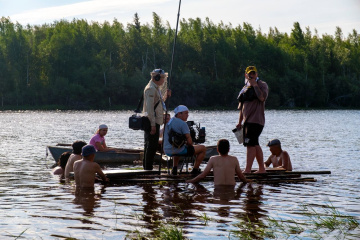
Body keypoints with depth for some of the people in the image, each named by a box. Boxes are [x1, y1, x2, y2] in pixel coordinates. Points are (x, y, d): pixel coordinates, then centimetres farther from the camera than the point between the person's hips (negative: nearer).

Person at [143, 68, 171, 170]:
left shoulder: (156, 88, 18)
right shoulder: (150, 89, -15)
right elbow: (149, 107, -20)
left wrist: (165, 96, 10)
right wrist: (153, 124, -23)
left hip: (156, 121, 10)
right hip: (151, 122, -10)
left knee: (152, 145, 14)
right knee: (151, 145, -7)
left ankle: (147, 167, 21)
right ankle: (148, 169, -3)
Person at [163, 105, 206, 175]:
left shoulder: (169, 122, 13)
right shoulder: (182, 124, -12)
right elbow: (190, 142, -14)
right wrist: (188, 144, 8)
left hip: (167, 151, 8)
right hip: (179, 151, -8)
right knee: (203, 148, 5)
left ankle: (174, 169, 30)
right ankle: (195, 170, 12)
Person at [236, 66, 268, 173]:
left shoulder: (262, 85, -1)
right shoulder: (245, 88, 20)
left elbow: (262, 97, -22)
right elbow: (242, 106, 23)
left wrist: (255, 85, -16)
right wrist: (240, 122, 20)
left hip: (256, 120, -8)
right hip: (248, 120, 8)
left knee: (250, 144, -14)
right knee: (255, 145, 11)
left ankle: (247, 170, -17)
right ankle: (262, 168, 19)